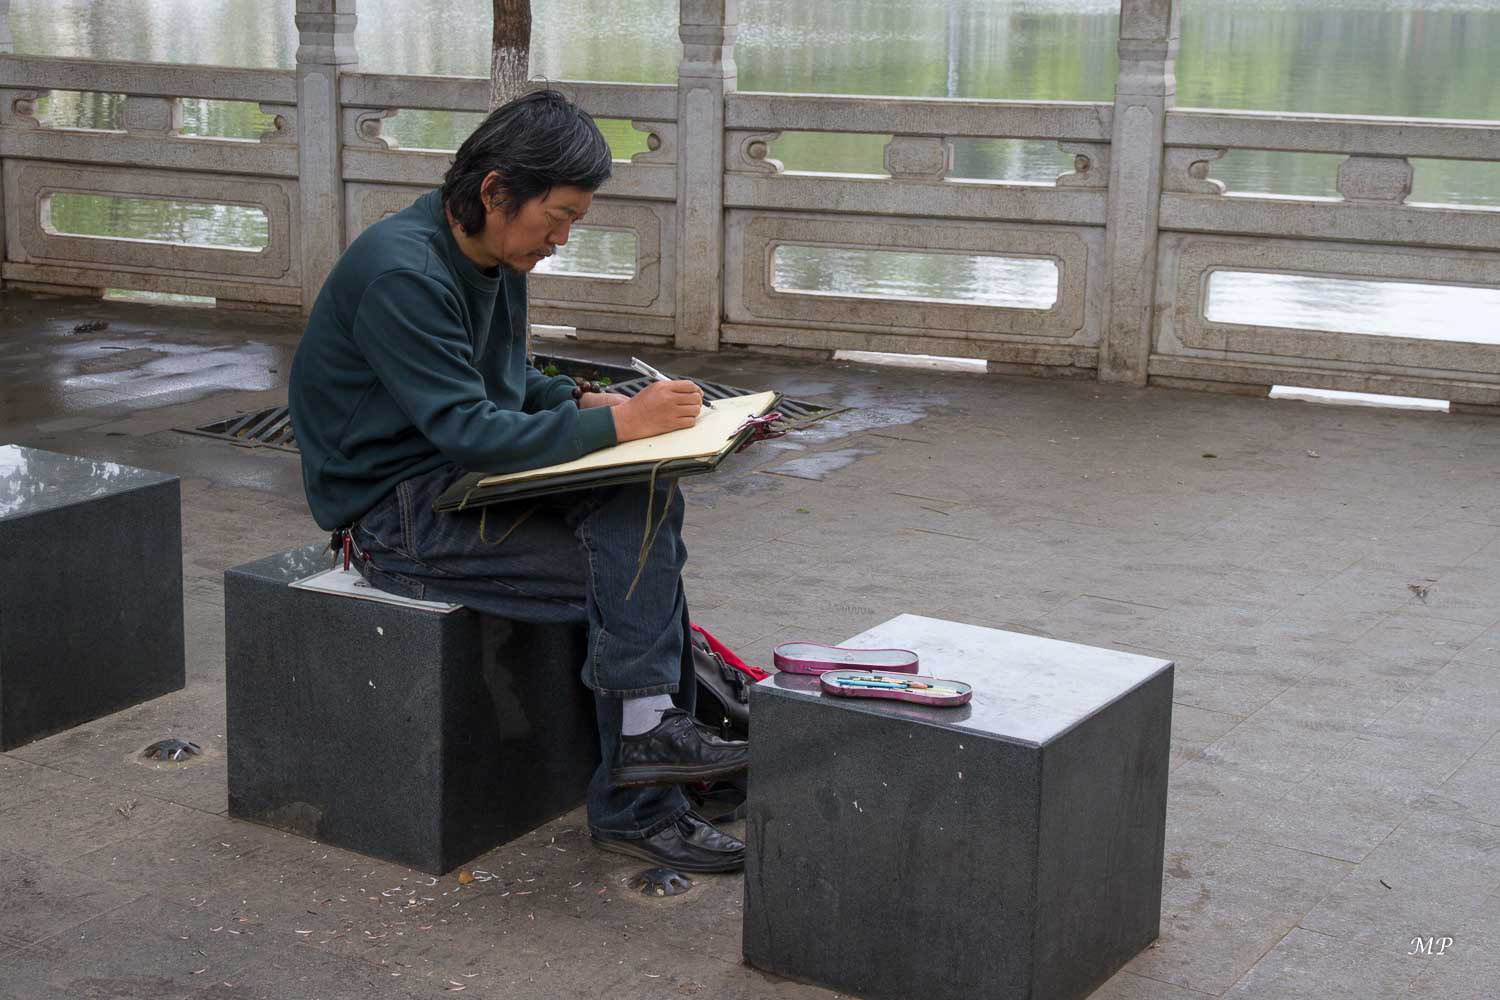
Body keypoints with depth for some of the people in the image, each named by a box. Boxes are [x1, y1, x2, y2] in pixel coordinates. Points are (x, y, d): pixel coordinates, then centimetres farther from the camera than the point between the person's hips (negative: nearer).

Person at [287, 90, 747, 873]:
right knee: (629, 570, -23)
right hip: (393, 512, -8)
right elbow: (467, 429, -26)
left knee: (645, 500, -17)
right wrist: (616, 423, -24)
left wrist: (585, 402, 1)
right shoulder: (403, 274, -21)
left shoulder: (497, 257, 10)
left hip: (464, 481, 9)